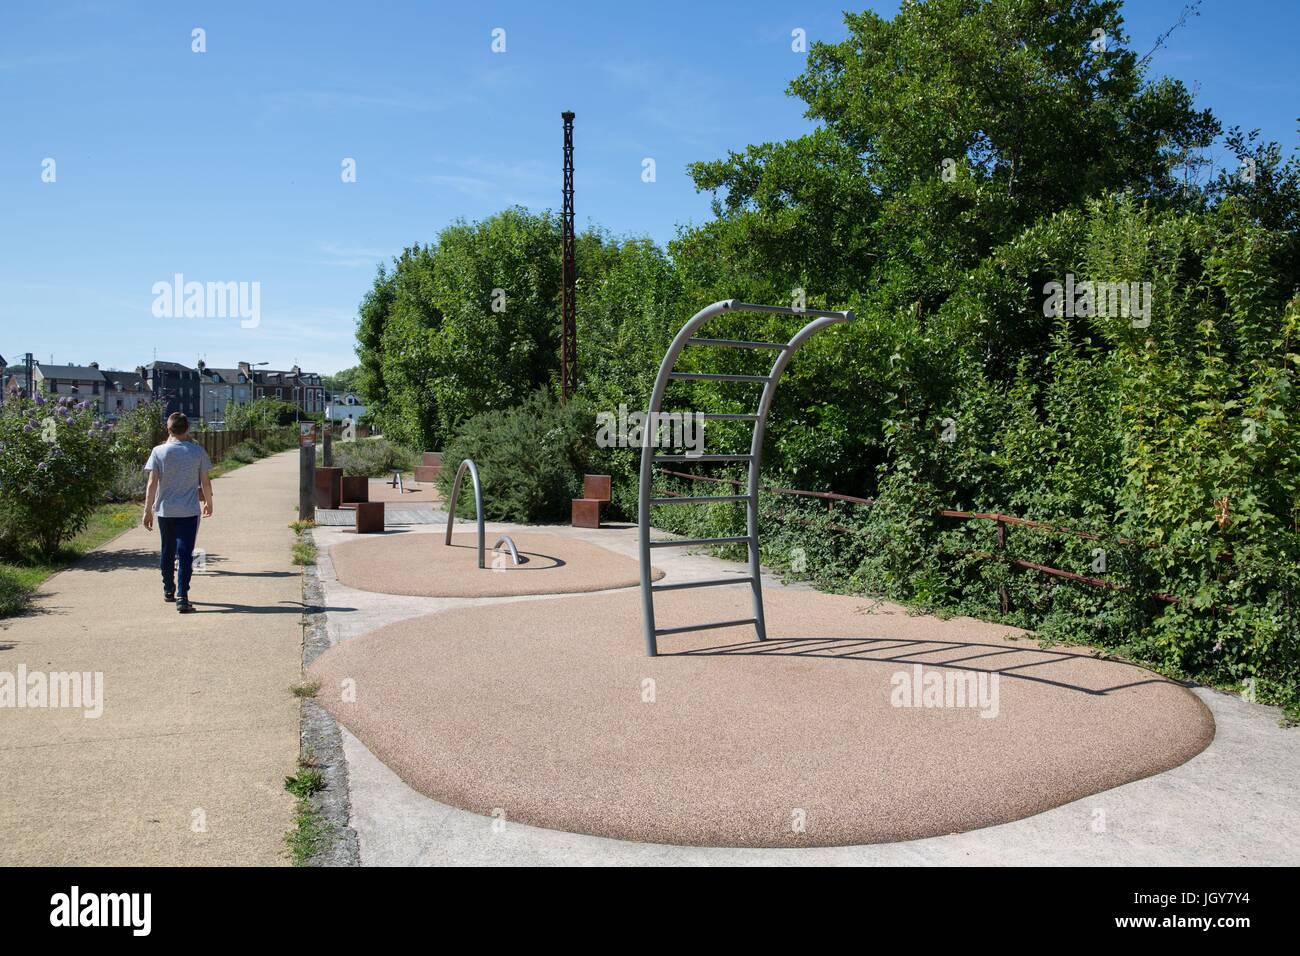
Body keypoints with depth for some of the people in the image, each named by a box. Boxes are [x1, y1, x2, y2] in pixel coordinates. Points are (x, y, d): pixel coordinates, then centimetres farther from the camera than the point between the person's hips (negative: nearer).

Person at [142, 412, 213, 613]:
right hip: (189, 511, -2)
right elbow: (205, 482, 2)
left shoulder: (159, 451, -3)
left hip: (165, 511, 2)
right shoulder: (198, 451, -3)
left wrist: (148, 510, 2)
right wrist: (208, 503, 18)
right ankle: (182, 597, -12)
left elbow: (152, 483, -4)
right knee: (185, 553, -3)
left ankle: (168, 590, 32)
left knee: (168, 551, 17)